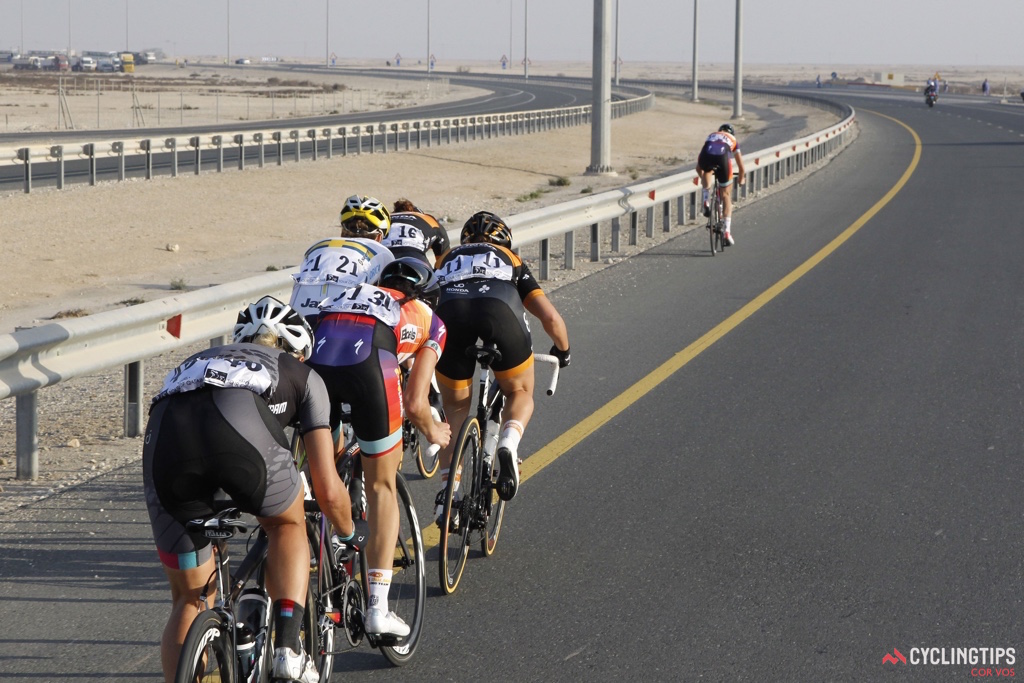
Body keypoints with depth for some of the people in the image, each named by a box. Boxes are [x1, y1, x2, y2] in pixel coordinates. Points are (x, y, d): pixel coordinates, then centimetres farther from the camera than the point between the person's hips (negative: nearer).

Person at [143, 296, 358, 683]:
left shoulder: (197, 362, 45)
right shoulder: (303, 375, 34)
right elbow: (328, 491, 30)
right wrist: (350, 536, 51)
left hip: (163, 441, 3)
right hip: (242, 433, -3)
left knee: (188, 600, 21)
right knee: (288, 524, 30)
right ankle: (287, 647, 14)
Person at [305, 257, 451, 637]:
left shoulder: (352, 294, 40)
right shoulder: (429, 321, 30)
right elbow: (414, 404, 21)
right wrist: (433, 432, 42)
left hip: (314, 353, 3)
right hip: (369, 362, -3)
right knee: (382, 486, 14)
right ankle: (378, 607, 10)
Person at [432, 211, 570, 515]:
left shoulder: (445, 260, 39)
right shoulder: (512, 261, 35)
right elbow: (551, 318, 27)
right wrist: (562, 350, 47)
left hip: (449, 312, 1)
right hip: (500, 310, -1)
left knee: (455, 408, 21)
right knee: (520, 393, 23)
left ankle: (448, 489, 7)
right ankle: (508, 445, -8)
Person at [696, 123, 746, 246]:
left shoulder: (711, 136, 40)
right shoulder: (733, 141, 35)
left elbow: (698, 167, 45)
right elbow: (741, 168, 39)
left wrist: (703, 178, 63)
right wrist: (741, 178, 59)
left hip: (706, 157, 1)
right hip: (722, 158, -1)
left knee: (707, 171, 38)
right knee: (726, 195, 15)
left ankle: (706, 201, 17)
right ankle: (727, 232, 11)